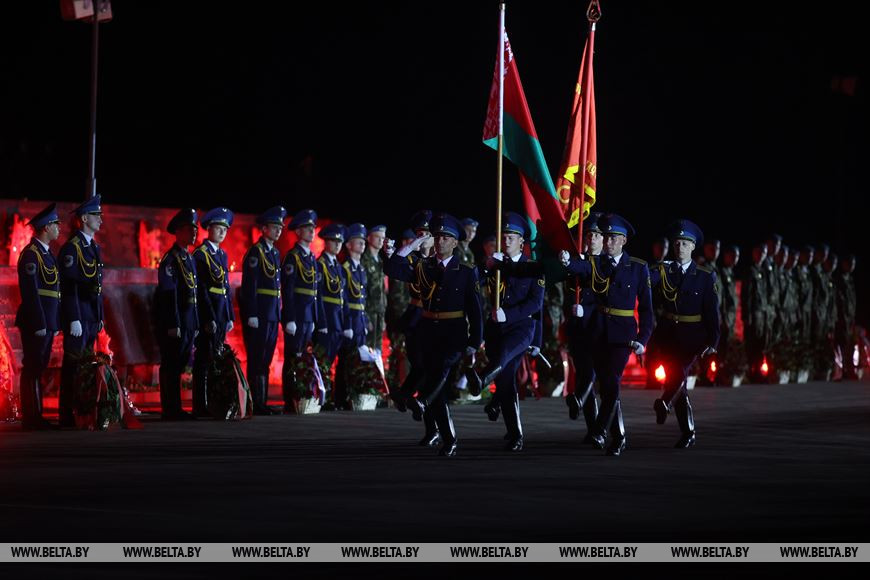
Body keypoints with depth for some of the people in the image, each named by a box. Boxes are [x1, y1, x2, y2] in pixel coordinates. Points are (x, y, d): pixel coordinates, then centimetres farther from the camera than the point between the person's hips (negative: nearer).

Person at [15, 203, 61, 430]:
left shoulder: (47, 253, 18)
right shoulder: (31, 254, -12)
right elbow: (30, 291, -18)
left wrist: (53, 323, 16)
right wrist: (39, 324, -21)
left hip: (47, 322, 9)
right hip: (36, 322, -9)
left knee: (38, 369, 11)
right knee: (32, 369, -6)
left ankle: (35, 417, 15)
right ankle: (31, 418, -5)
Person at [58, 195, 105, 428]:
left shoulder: (94, 247, 17)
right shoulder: (72, 247, -11)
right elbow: (69, 286, -16)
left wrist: (100, 316, 18)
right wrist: (74, 319, -20)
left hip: (93, 316, 9)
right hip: (79, 314, -9)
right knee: (73, 365, -6)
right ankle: (67, 416, -4)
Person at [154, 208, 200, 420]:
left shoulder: (189, 258, 18)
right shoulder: (170, 259, -11)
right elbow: (168, 294, -17)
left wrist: (195, 325, 18)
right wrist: (173, 325, -20)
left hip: (188, 322, 9)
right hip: (174, 320, -9)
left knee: (179, 365, 11)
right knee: (171, 366, -4)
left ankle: (175, 409, 16)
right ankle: (170, 410, -1)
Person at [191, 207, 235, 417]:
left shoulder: (222, 254, 17)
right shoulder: (201, 254, -8)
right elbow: (201, 289, -13)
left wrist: (230, 317, 13)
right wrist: (209, 319, -17)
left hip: (221, 313, 8)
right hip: (207, 313, -8)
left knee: (217, 359, 9)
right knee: (204, 360, -6)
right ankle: (200, 406, -4)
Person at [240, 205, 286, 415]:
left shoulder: (275, 253, 17)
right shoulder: (256, 252, -9)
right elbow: (249, 285, -15)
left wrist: (278, 313, 15)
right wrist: (251, 315, -20)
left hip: (272, 315, 8)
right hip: (258, 314, -8)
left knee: (266, 360, 10)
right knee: (257, 360, -5)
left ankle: (262, 402, 13)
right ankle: (256, 404, -4)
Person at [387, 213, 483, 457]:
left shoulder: (466, 272, 2)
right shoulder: (423, 267, 9)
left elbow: (475, 310, 0)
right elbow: (393, 269, -5)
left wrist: (473, 344, -5)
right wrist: (412, 246, -8)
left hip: (455, 333, -3)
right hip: (429, 333, 3)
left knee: (443, 362, -35)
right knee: (439, 392, 1)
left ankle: (424, 400, -54)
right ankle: (449, 441, 8)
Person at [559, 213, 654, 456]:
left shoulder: (638, 268, 0)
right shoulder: (595, 263, 4)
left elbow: (646, 306, 1)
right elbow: (580, 268, -21)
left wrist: (642, 339, -7)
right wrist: (567, 261, -44)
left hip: (623, 333, -3)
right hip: (598, 332, 3)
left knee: (612, 382, -16)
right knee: (606, 384, 7)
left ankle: (600, 430, -11)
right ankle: (618, 437, 16)